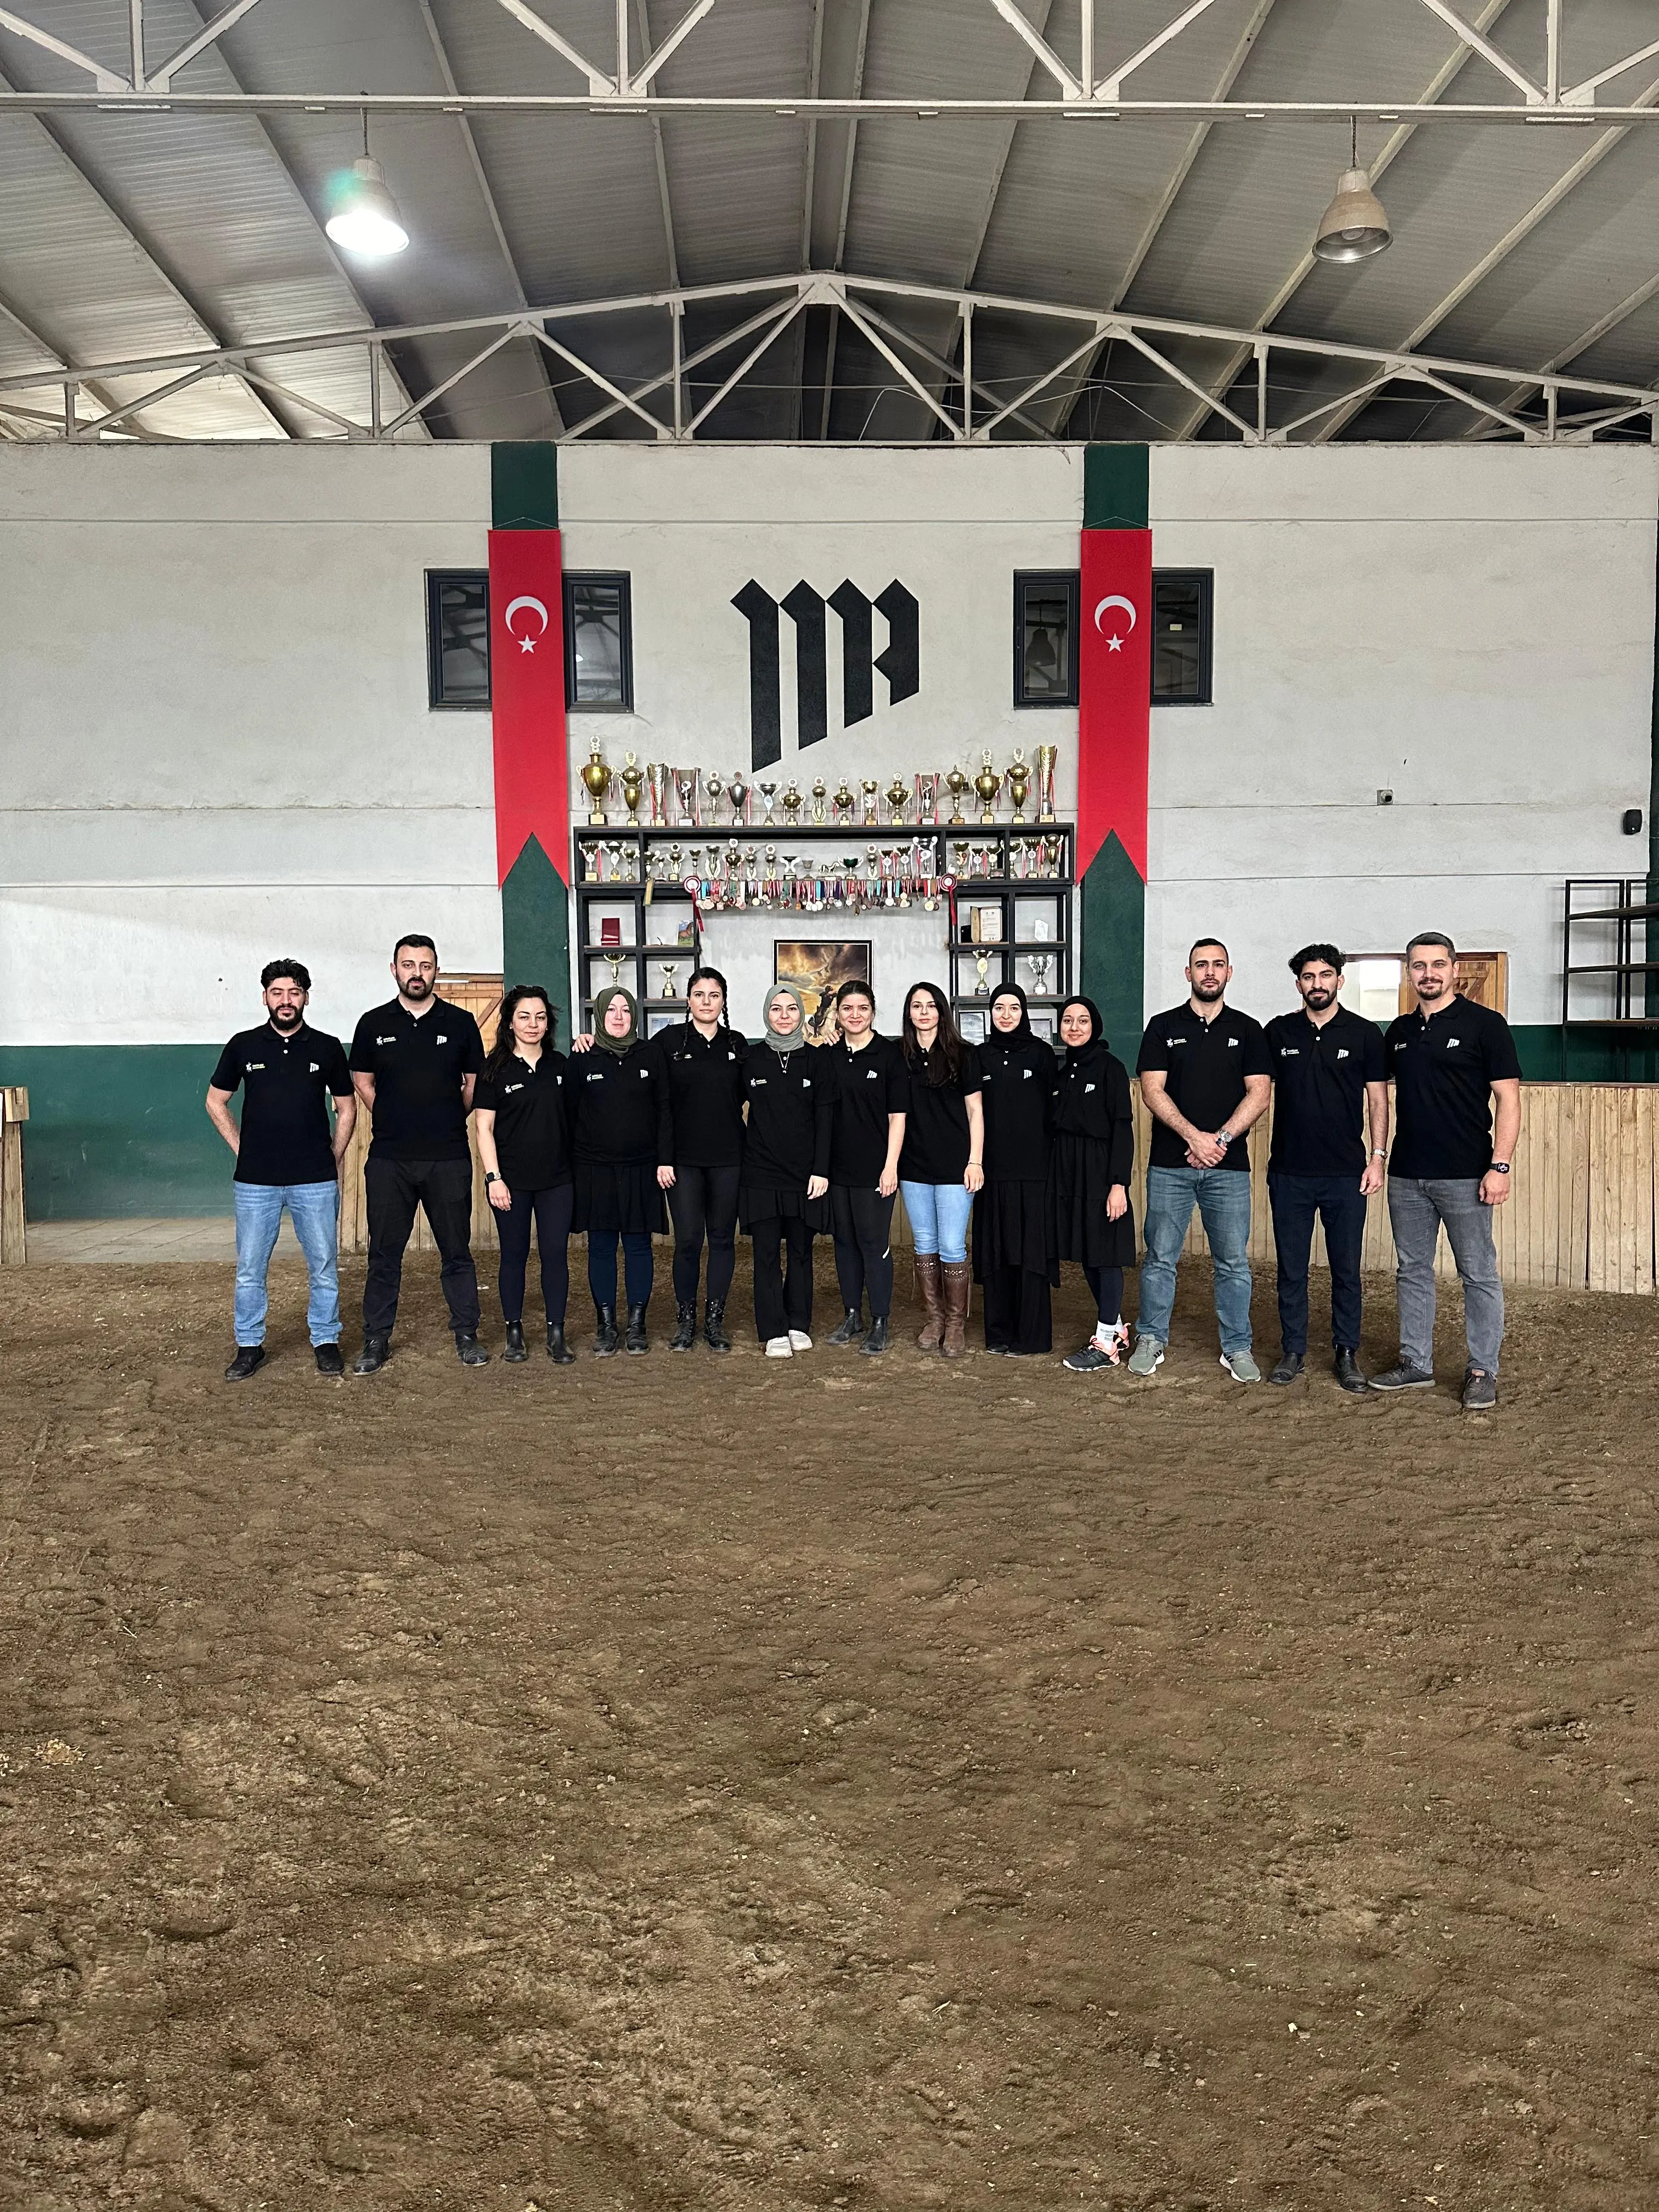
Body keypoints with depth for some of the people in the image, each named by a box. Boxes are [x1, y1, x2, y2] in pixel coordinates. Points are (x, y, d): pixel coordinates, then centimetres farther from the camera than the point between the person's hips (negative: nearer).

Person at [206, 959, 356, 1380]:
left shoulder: (327, 1048, 2)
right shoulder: (244, 1045, 3)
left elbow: (347, 1108, 11)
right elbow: (216, 1102, 12)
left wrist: (334, 1159, 5)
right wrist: (241, 1150, 5)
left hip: (316, 1181, 0)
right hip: (255, 1181, 0)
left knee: (324, 1266, 5)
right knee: (250, 1269, 5)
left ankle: (326, 1342, 18)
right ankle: (250, 1346, 18)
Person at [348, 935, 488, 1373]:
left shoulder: (460, 1022, 3)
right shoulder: (374, 1023, 5)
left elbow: (474, 1084, 10)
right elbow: (363, 1082, 14)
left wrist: (447, 1123, 7)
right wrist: (397, 1121, 8)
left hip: (449, 1159, -1)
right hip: (389, 1159, 1)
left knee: (457, 1251, 6)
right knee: (384, 1254, 6)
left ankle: (466, 1336, 16)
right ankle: (376, 1340, 16)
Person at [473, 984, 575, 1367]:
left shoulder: (560, 1065, 7)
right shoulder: (495, 1068, -3)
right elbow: (484, 1127, -4)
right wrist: (493, 1177, -11)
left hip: (556, 1179, 2)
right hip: (512, 1180, -2)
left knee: (556, 1253, 1)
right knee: (514, 1255, 6)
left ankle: (556, 1335, 10)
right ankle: (514, 1334, 17)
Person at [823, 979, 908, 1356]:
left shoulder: (889, 1053, -4)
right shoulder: (826, 1054, 7)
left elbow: (898, 1115, -6)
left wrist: (891, 1166, -11)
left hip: (875, 1166, -4)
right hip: (836, 1166, 4)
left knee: (874, 1241, -2)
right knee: (845, 1240, 11)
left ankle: (879, 1324, 8)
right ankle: (852, 1316, 23)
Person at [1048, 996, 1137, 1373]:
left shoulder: (1110, 1067, -7)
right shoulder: (1063, 1071, 12)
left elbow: (1123, 1127, -12)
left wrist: (1119, 1184, -19)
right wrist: (1056, 1174, 8)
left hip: (1100, 1170, -7)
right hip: (1067, 1172, 7)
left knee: (1105, 1253, -2)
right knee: (1085, 1254, 11)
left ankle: (1106, 1343, 6)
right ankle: (1117, 1328, 25)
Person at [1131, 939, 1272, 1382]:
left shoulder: (1247, 1030, 7)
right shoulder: (1163, 1026, 5)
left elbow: (1259, 1094, -1)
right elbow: (1152, 1090, -3)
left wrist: (1220, 1138, -13)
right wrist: (1194, 1136, -14)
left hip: (1229, 1165, 0)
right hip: (1169, 1165, 0)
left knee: (1233, 1261, 4)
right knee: (1160, 1258, 4)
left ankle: (1237, 1348, 14)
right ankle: (1151, 1341, 15)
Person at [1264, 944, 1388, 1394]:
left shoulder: (1365, 1034, 1)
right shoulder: (1278, 1032, 5)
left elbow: (1378, 1100, 4)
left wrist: (1377, 1157, -4)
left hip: (1346, 1173, -1)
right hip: (1289, 1172, 1)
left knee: (1346, 1270, 6)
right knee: (1291, 1269, 7)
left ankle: (1347, 1354, 17)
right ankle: (1292, 1352, 17)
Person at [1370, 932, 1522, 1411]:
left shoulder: (1484, 1024, -5)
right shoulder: (1399, 1032, 11)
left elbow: (1508, 1099, -8)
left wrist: (1500, 1165, -15)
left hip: (1465, 1175, -5)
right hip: (1406, 1174, 5)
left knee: (1479, 1275, 2)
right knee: (1413, 1272, 11)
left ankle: (1483, 1372, 10)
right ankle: (1416, 1363, 21)